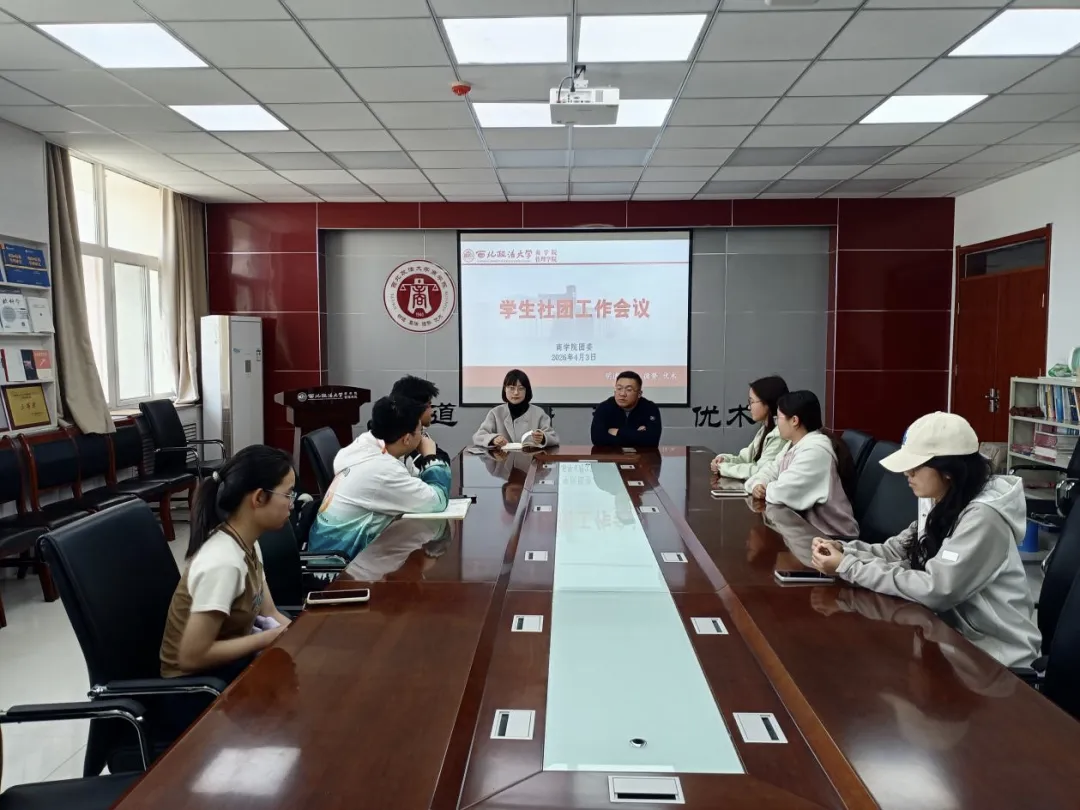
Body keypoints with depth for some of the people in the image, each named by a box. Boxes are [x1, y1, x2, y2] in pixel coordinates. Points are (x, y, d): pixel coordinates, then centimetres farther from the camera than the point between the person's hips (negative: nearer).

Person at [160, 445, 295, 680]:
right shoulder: (224, 563, -29)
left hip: (229, 658, 7)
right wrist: (272, 638, -21)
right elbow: (192, 656, -27)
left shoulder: (248, 545, -3)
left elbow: (270, 614, 4)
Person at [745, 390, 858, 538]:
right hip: (804, 523, 8)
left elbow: (781, 492, -27)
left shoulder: (815, 450, -23)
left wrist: (764, 490, -6)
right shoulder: (796, 445, 9)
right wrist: (757, 485, -8)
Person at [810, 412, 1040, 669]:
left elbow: (935, 591, -30)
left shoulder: (983, 517, -25)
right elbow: (897, 551, 5)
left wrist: (848, 568, -27)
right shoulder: (944, 506, 4)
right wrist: (843, 550, -13)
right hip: (960, 634, 7)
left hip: (995, 655, -7)